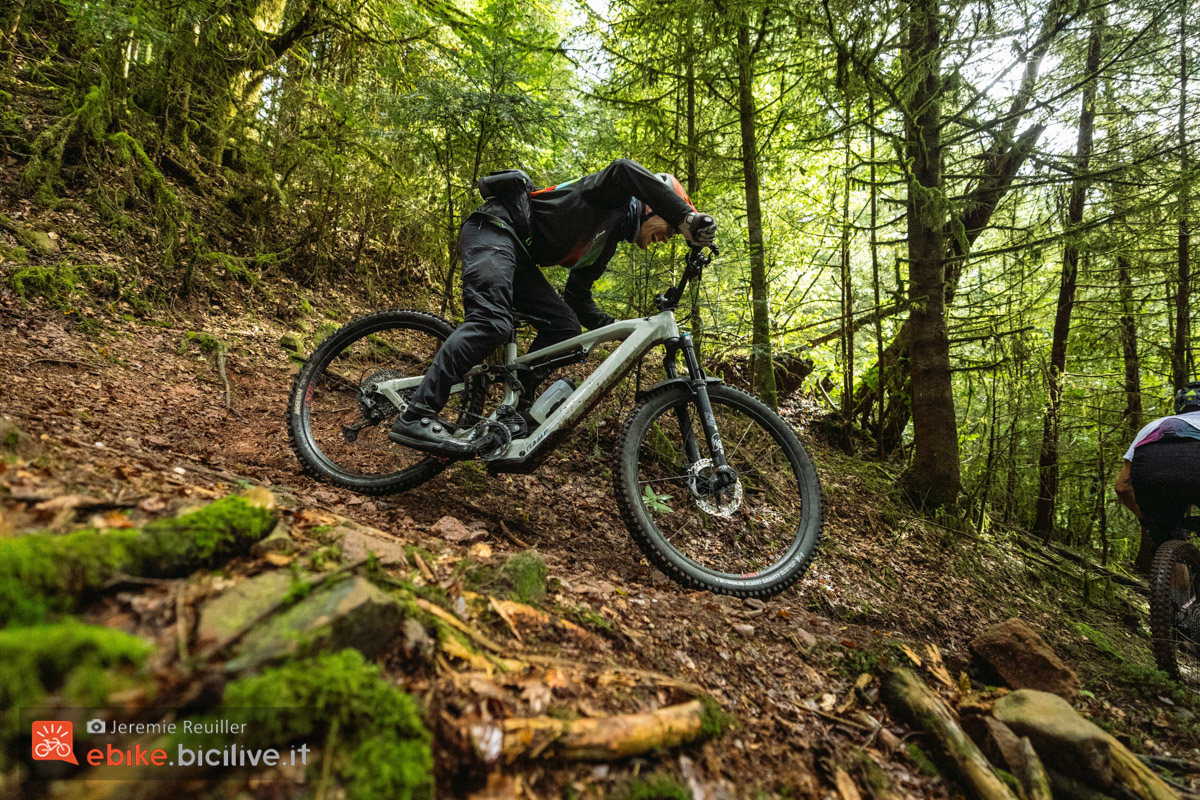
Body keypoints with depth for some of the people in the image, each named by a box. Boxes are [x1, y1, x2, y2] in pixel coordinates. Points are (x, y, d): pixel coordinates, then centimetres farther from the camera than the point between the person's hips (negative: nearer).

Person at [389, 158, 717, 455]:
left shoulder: (606, 244, 22)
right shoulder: (615, 199, -2)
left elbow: (577, 297, 24)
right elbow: (625, 170, -27)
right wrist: (688, 218, -32)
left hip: (518, 258, 9)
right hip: (493, 229, -9)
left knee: (565, 328, -4)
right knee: (492, 322, -29)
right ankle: (415, 417, -33)